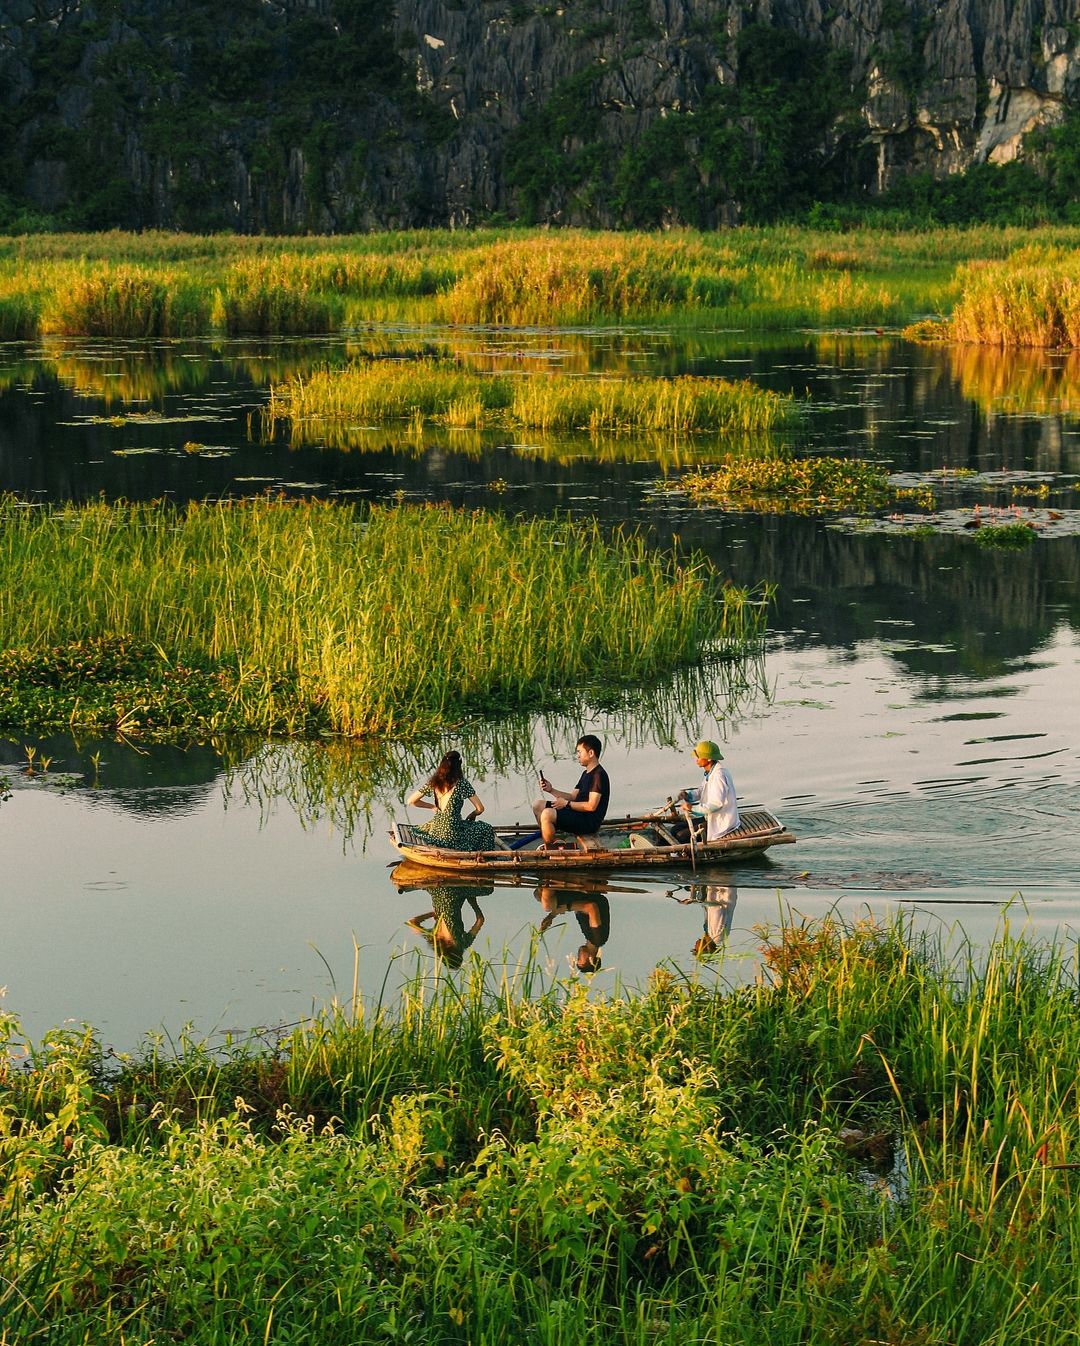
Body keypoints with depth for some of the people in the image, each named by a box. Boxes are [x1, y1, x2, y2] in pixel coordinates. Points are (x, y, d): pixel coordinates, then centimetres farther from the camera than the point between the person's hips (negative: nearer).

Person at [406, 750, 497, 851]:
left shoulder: (433, 783, 2)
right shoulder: (461, 783, -11)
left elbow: (411, 801, 8)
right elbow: (480, 809, -8)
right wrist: (471, 816, 14)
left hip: (434, 832, 5)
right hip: (452, 835, -5)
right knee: (487, 829, 17)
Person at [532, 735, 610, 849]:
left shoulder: (598, 775, -15)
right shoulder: (586, 774, 18)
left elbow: (591, 806, -22)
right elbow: (573, 796, 19)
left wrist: (566, 804, -13)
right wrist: (551, 790, 6)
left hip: (589, 821, -11)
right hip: (578, 814, 11)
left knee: (547, 814, -29)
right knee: (537, 804, 12)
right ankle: (547, 842, 10)